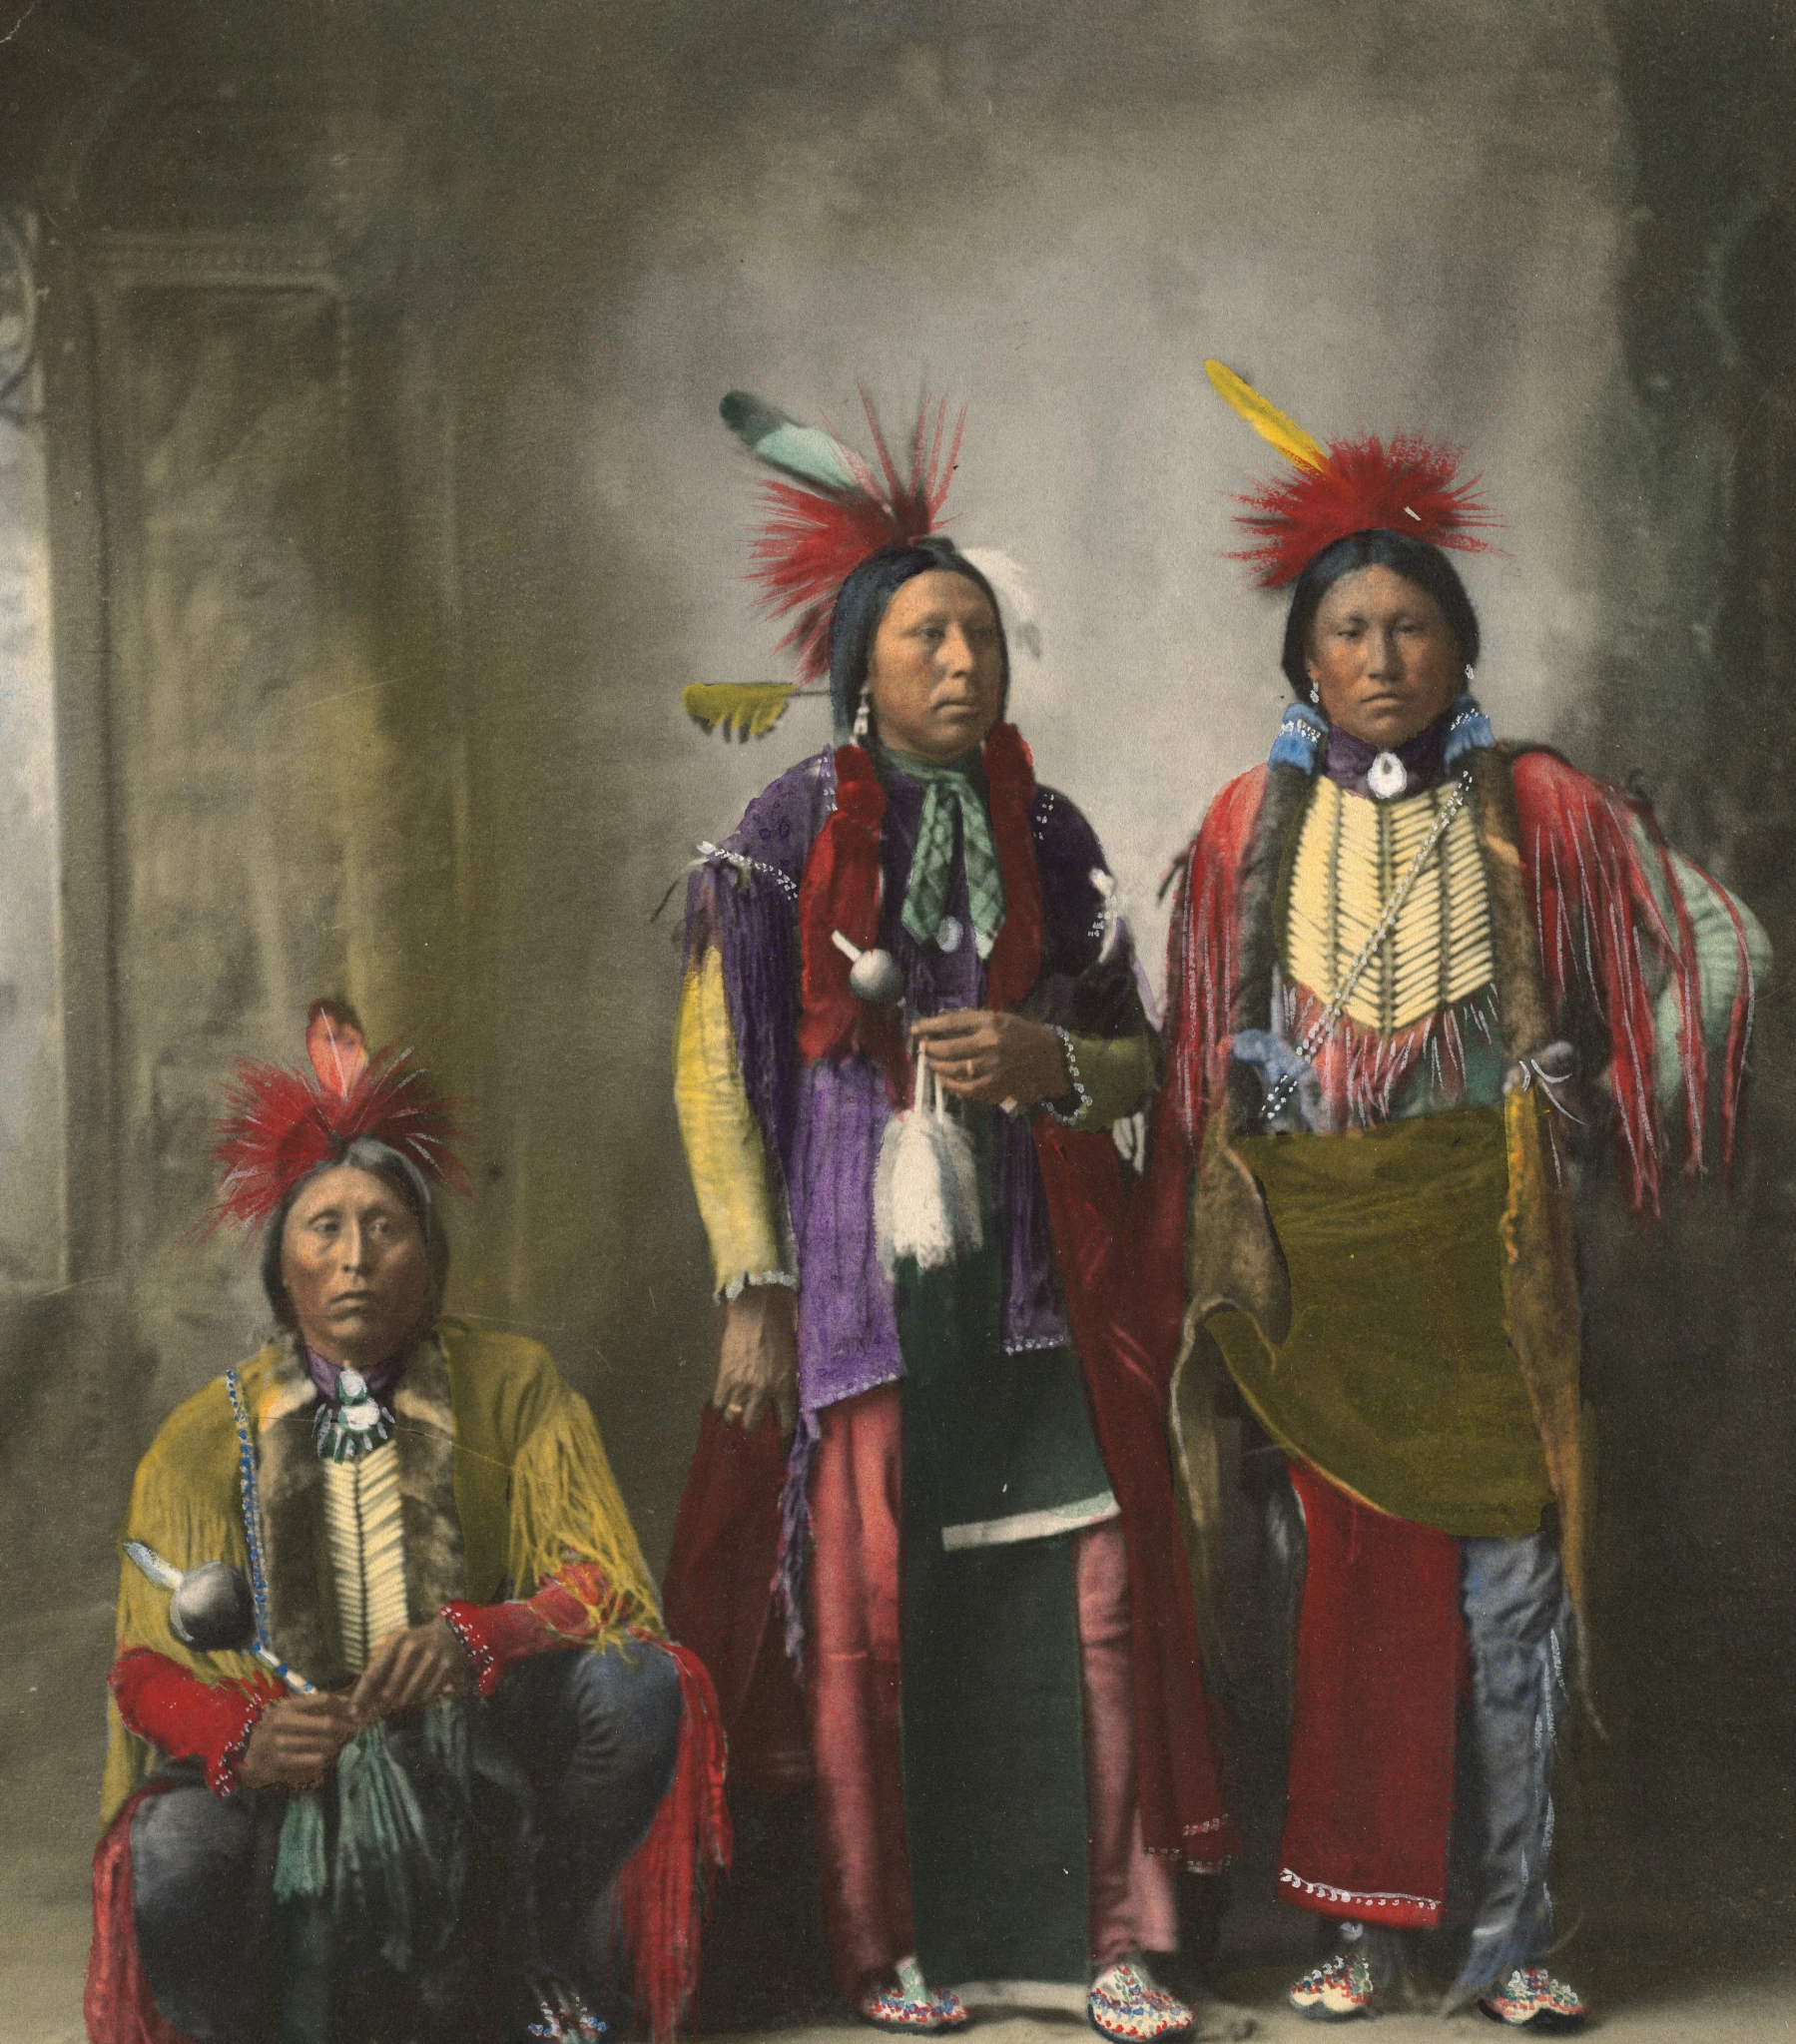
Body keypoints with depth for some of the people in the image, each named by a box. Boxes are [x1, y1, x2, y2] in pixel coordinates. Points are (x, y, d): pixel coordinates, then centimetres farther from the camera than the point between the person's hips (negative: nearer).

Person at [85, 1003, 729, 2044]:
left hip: (480, 1756, 1)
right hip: (290, 1779, -1)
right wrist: (243, 1740, -25)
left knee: (636, 1686, -27)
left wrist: (470, 1639, -26)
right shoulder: (207, 1440, 3)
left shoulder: (516, 1389, 3)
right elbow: (150, 1670, -1)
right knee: (175, 1851, -33)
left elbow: (603, 1587, -5)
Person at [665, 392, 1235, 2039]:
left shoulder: (1049, 837, 10)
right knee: (872, 1606, -1)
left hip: (1032, 1276, 3)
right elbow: (713, 1072, 0)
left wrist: (1045, 1061, -8)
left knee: (1090, 1589, -4)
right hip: (860, 1270, -2)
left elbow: (1138, 1057, 15)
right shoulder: (789, 837, 1)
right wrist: (755, 1294, -5)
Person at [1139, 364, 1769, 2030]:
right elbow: (1200, 1058, 9)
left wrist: (1612, 1104, 5)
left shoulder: (1534, 809, 3)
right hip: (1310, 1248, 1)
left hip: (1485, 1243, 0)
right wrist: (1210, 1257, 4)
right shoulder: (1248, 826, 6)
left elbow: (1721, 949, 9)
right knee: (1341, 1579, 3)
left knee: (1508, 1586, -2)